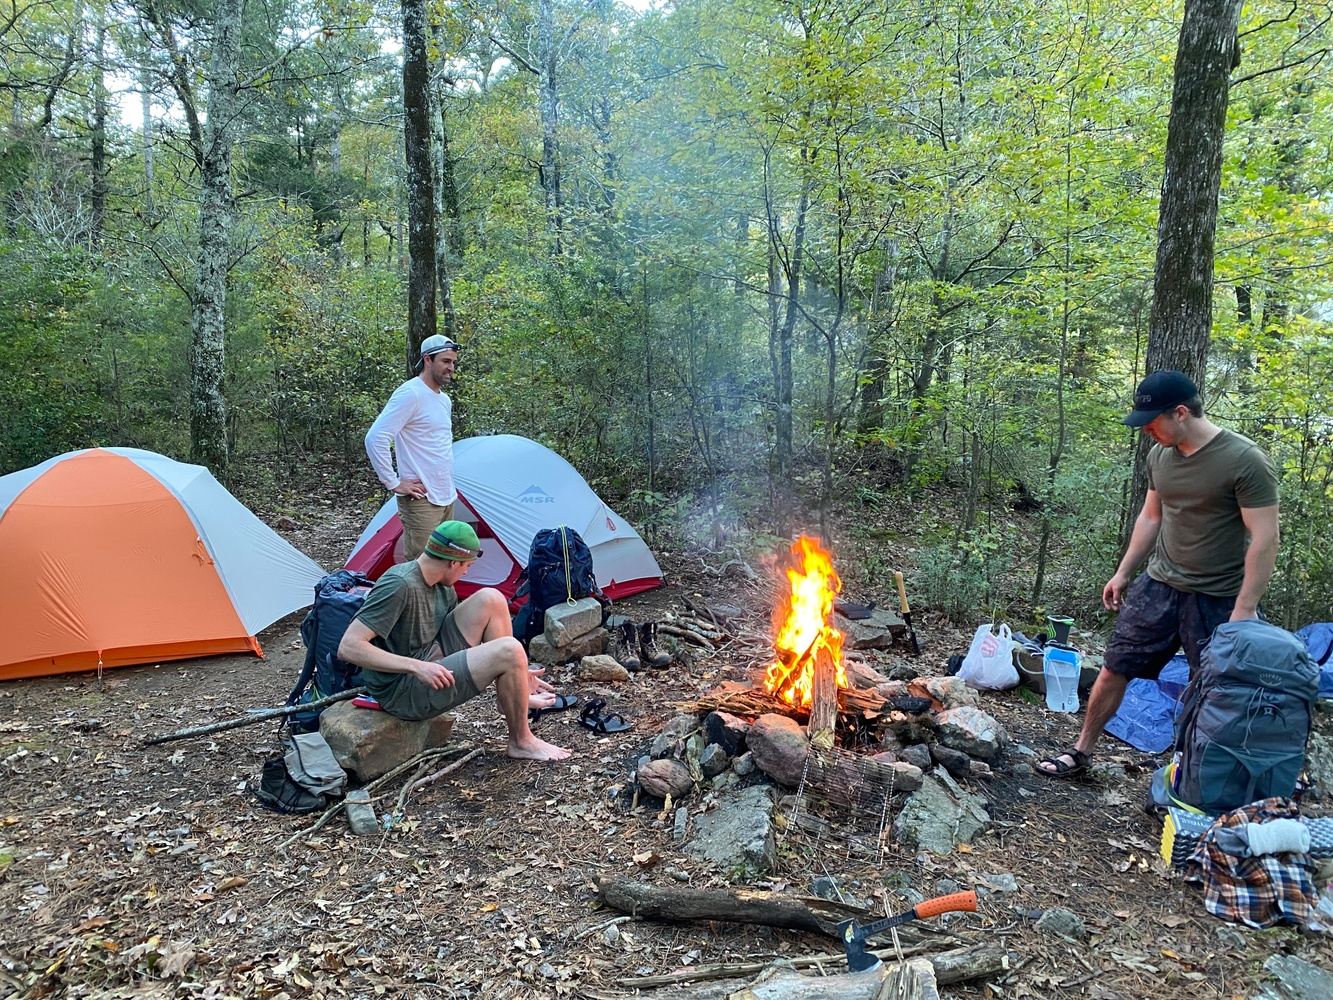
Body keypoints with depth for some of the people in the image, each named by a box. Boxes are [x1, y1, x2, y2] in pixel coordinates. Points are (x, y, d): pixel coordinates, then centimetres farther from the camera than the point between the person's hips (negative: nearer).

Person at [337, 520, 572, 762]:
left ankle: (516, 696, 8)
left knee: (490, 599, -3)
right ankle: (521, 743, -1)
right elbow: (348, 647, -27)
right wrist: (416, 666, -32)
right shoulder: (399, 585, -23)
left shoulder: (440, 585, 5)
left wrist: (516, 671, 13)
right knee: (510, 651, -22)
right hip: (403, 691, -9)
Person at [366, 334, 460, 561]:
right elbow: (375, 438, -22)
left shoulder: (445, 399, 15)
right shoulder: (410, 394, -14)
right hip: (422, 499, -9)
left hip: (446, 498, 9)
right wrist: (393, 483, -18)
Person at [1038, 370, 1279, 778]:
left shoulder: (1246, 461, -17)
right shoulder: (1159, 455, 3)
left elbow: (1264, 539, -17)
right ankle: (1082, 752, 20)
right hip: (1158, 585, 6)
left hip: (1218, 600, -5)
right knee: (1114, 668, 7)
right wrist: (1123, 572, 15)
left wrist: (1244, 609, -20)